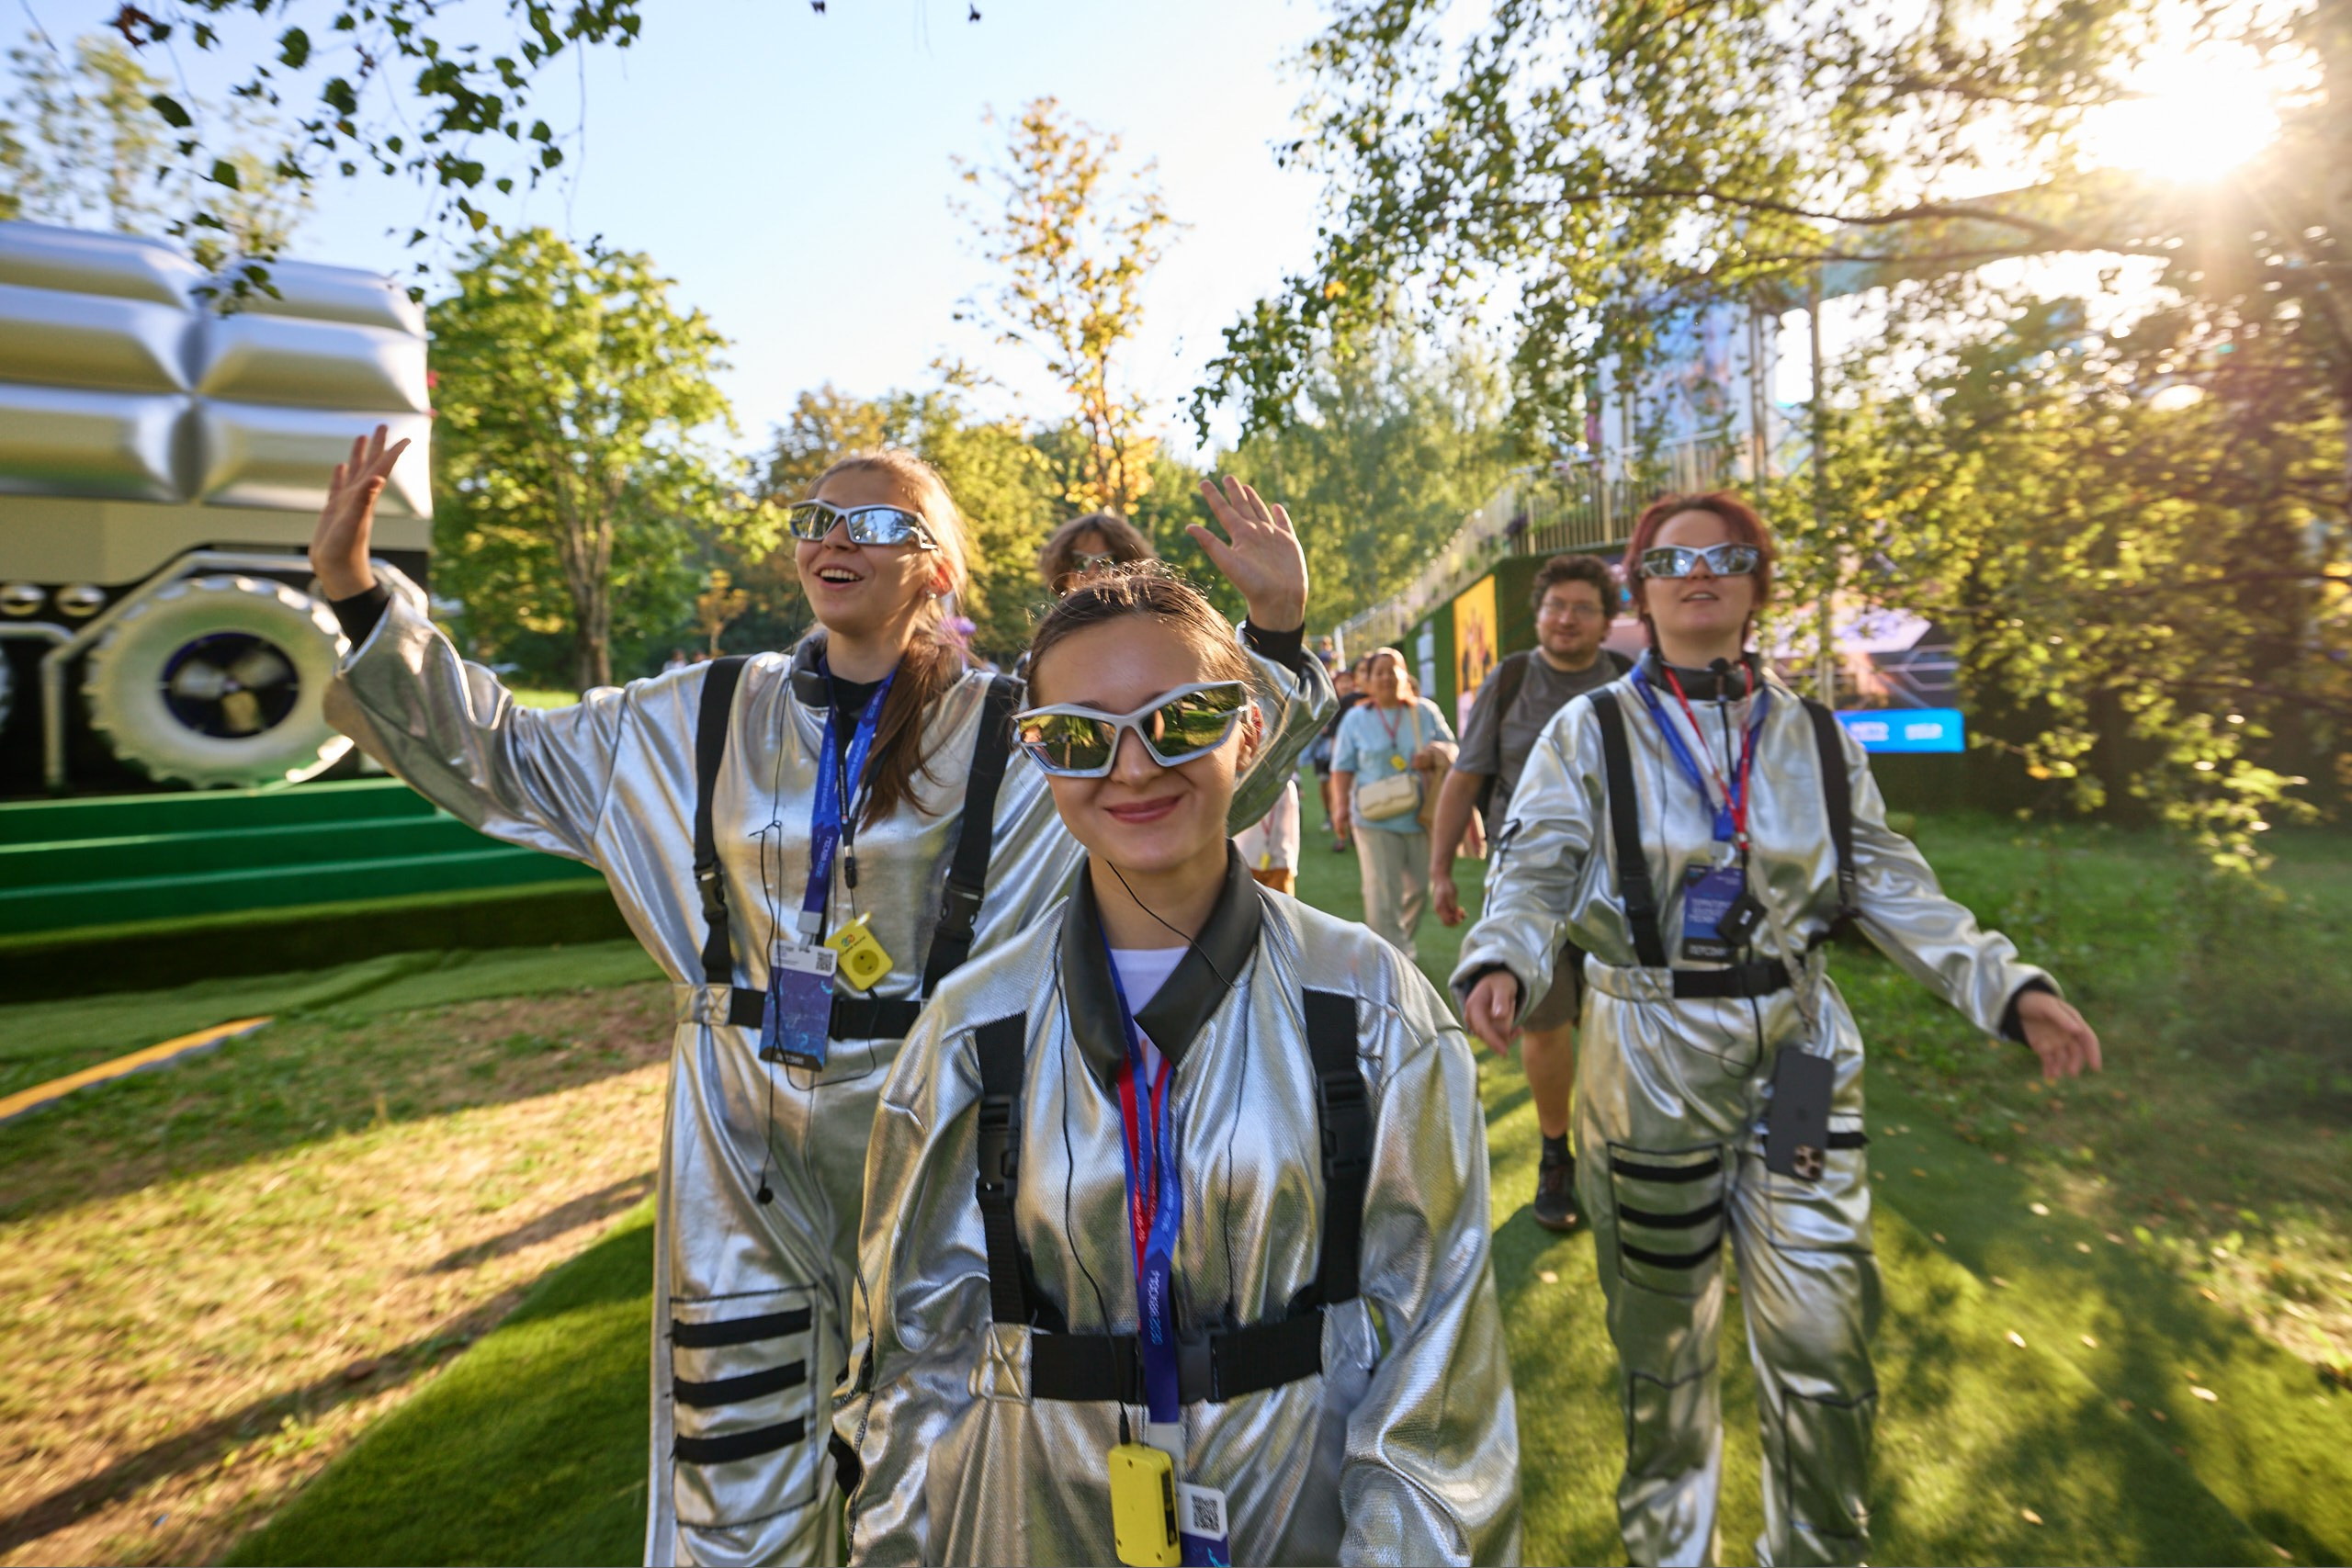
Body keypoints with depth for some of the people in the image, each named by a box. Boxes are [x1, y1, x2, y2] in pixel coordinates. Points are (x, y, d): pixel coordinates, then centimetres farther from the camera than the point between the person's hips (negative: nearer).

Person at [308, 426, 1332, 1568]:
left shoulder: (1008, 733, -8)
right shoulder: (705, 718, 1)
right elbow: (495, 759, 8)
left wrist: (1275, 630, -21)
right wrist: (356, 596, 0)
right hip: (744, 1134, 2)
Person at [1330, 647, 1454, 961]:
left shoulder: (1425, 711, 7)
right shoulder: (1356, 718, 5)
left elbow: (1451, 747, 9)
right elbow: (1342, 768, 3)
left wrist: (1434, 755, -14)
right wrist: (1342, 806, -10)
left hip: (1422, 815, 3)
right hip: (1376, 819, -2)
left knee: (1419, 887, 12)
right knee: (1383, 894, -7)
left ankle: (1404, 941, 35)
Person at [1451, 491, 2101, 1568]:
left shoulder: (1815, 737, 7)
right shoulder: (1590, 732, -4)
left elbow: (1891, 888, 8)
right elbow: (1534, 875, -11)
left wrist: (2007, 986, -5)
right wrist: (1499, 965, -30)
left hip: (1799, 1054, 3)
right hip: (1650, 1059, -2)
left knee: (1824, 1339, 8)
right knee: (1662, 1341, 13)